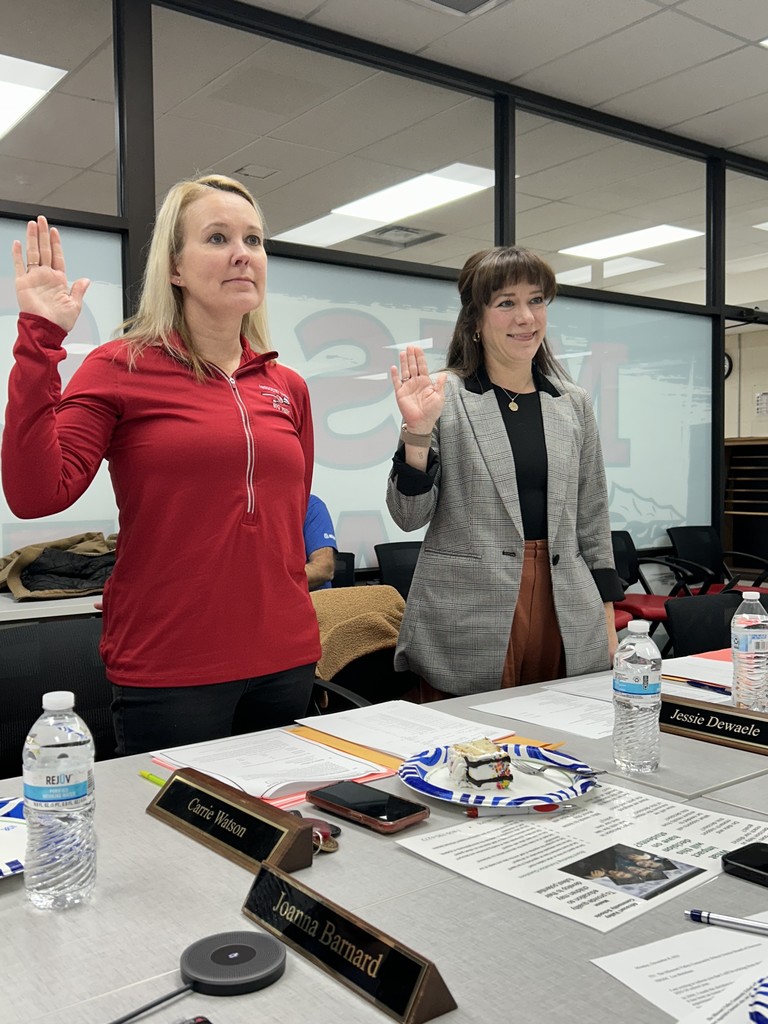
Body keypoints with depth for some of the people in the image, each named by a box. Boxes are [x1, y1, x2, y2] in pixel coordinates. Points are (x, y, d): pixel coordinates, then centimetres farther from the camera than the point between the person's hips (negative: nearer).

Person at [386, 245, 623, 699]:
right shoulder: (445, 398, -2)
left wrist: (607, 621, 11)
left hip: (567, 621, 4)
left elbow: (592, 520, 13)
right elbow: (409, 516, -3)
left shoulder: (573, 404, 10)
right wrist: (417, 431, -17)